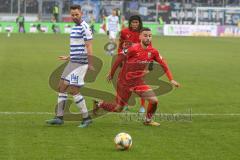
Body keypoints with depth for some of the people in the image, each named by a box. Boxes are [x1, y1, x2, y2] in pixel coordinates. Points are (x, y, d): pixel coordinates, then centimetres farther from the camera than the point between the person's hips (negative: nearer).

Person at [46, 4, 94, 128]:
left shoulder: (84, 28, -14)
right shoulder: (75, 28, 15)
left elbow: (88, 46, -19)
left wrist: (90, 64, -23)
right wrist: (68, 57, 31)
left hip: (80, 63, -10)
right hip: (72, 62, 10)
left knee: (73, 90, -10)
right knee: (62, 87, 10)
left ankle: (86, 118, -1)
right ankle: (59, 117, 16)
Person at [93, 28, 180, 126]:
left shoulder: (153, 52, -6)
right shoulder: (134, 49, -22)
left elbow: (163, 64, 4)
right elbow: (119, 59, -12)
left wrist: (171, 80, -1)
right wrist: (111, 74, -2)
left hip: (138, 81, 5)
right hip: (125, 81, -5)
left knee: (154, 101, -10)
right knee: (118, 108, 3)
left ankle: (148, 120, 17)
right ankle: (99, 104, 31)